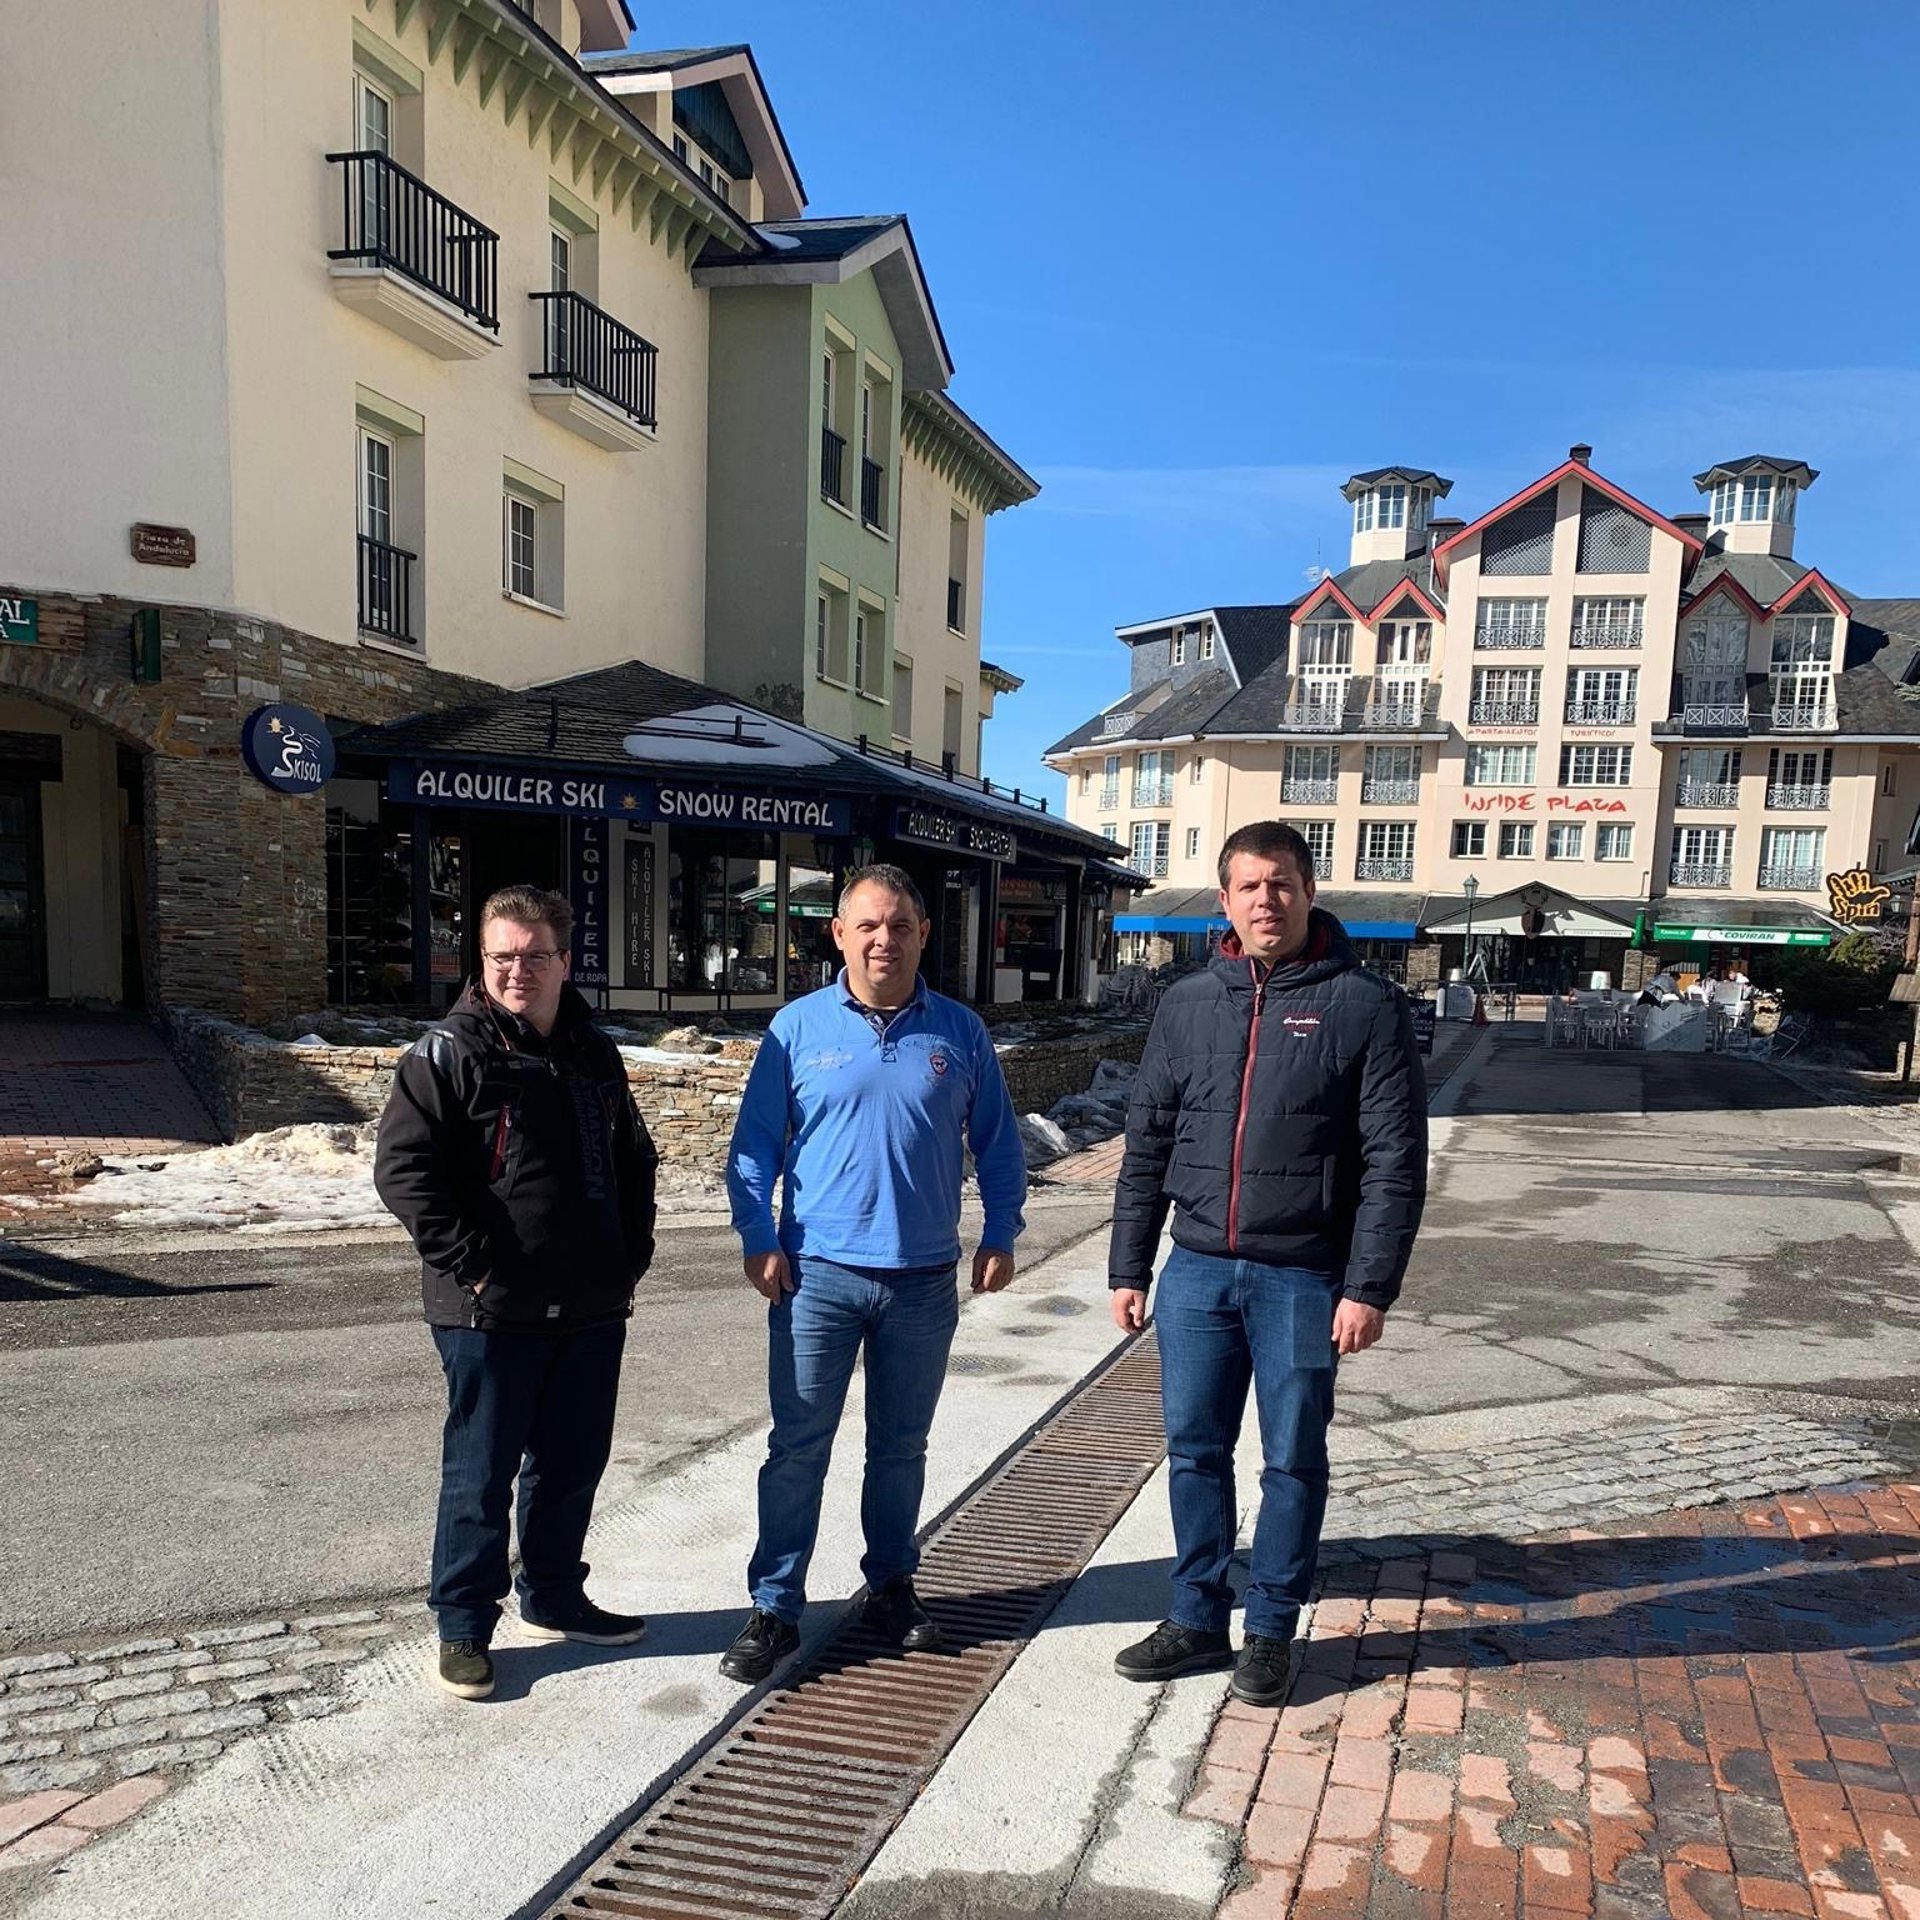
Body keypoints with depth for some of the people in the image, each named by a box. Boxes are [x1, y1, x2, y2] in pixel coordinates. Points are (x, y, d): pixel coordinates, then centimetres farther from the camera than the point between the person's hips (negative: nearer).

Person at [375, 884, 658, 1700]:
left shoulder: (596, 1054, 10)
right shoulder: (449, 1053, -8)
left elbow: (634, 1161, 20)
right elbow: (401, 1168, -14)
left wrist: (631, 1253, 10)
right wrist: (470, 1261, -16)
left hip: (592, 1309, 6)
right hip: (492, 1311, -6)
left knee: (573, 1464, 17)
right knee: (481, 1473, 6)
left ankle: (554, 1599, 36)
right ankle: (464, 1626, 24)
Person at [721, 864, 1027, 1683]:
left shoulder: (960, 1032, 1)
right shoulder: (798, 1027, -3)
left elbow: (998, 1145, 8)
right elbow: (755, 1143, 0)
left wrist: (1000, 1236, 2)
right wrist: (758, 1239, -8)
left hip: (925, 1280, 2)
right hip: (816, 1274, -1)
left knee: (901, 1447, 16)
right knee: (797, 1449, 5)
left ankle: (891, 1586, 34)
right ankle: (774, 1607, 19)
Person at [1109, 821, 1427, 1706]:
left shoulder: (1365, 1006, -5)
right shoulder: (1187, 1005, 5)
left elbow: (1395, 1160, -8)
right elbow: (1147, 1145, 8)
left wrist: (1369, 1286, -13)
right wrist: (1129, 1267, 7)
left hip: (1303, 1280, -3)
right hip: (1197, 1270, 3)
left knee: (1293, 1462, 11)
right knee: (1195, 1451, 13)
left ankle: (1271, 1632, 29)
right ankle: (1196, 1618, 31)